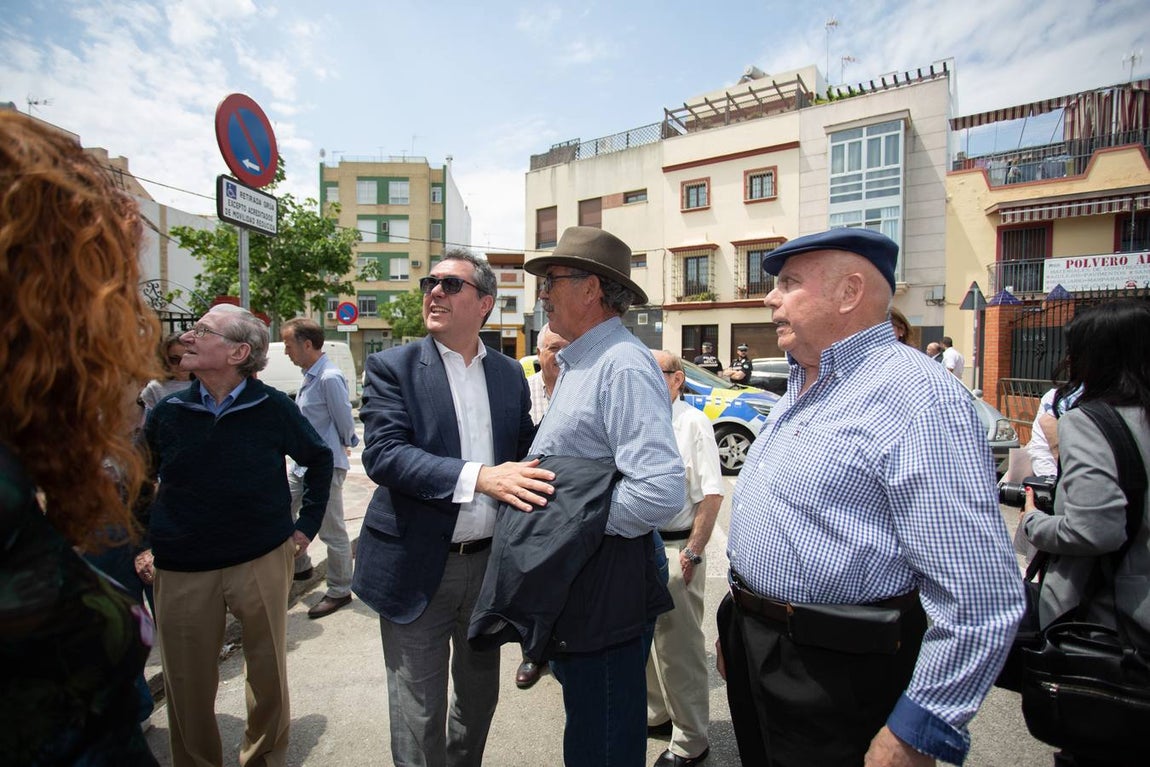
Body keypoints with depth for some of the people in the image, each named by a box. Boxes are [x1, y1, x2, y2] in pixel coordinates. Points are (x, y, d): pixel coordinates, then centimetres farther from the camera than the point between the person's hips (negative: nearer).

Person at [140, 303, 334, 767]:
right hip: (182, 571, 2)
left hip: (263, 560, -1)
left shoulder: (273, 408, -8)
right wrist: (140, 546, 10)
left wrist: (307, 523, 4)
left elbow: (319, 459, 6)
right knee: (188, 686, 12)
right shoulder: (168, 412, -2)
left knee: (269, 676, 12)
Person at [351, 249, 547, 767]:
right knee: (418, 715, 10)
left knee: (480, 696, 23)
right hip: (418, 568, -4)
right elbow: (383, 453, -20)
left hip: (490, 563, 4)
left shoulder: (509, 373, 4)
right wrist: (479, 477, -31)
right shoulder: (393, 367, -6)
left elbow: (524, 454, 9)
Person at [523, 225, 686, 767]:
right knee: (583, 718, 27)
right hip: (569, 582, 9)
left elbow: (661, 492, -31)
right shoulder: (578, 363, 11)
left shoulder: (623, 366, -22)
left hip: (604, 591, -9)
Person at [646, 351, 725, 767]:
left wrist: (692, 551, -19)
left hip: (674, 548, -7)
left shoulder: (693, 423, -11)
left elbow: (712, 494, -16)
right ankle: (654, 710, 42)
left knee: (678, 646, 4)